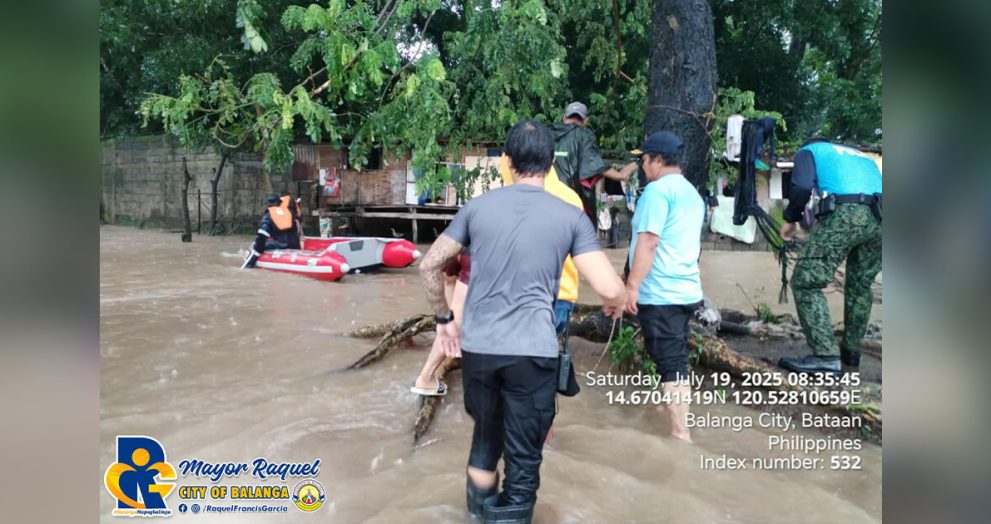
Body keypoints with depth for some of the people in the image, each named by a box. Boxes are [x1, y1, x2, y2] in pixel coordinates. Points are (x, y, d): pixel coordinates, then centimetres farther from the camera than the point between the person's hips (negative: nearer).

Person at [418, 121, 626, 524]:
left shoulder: (478, 206, 5)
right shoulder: (570, 217, -2)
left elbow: (429, 265, 7)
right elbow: (611, 290, -10)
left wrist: (443, 318, 18)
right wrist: (615, 305, 13)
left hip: (477, 348, 3)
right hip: (533, 352, -3)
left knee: (485, 437, 26)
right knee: (523, 457, 12)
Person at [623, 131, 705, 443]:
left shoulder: (657, 189, -12)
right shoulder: (692, 192, 16)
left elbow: (648, 243, -20)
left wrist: (632, 285, -18)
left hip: (660, 293, -9)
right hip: (686, 289, 9)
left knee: (670, 363, -5)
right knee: (675, 358, 19)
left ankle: (680, 434, -1)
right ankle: (671, 407, 33)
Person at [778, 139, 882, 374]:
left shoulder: (809, 151, 21)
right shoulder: (861, 155, 39)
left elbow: (802, 187, 0)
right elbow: (874, 186, 27)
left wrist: (790, 219, 12)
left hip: (845, 212, -6)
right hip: (878, 217, 7)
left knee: (806, 282, -4)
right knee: (860, 286, 21)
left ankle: (826, 356, -13)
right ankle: (851, 352, 30)